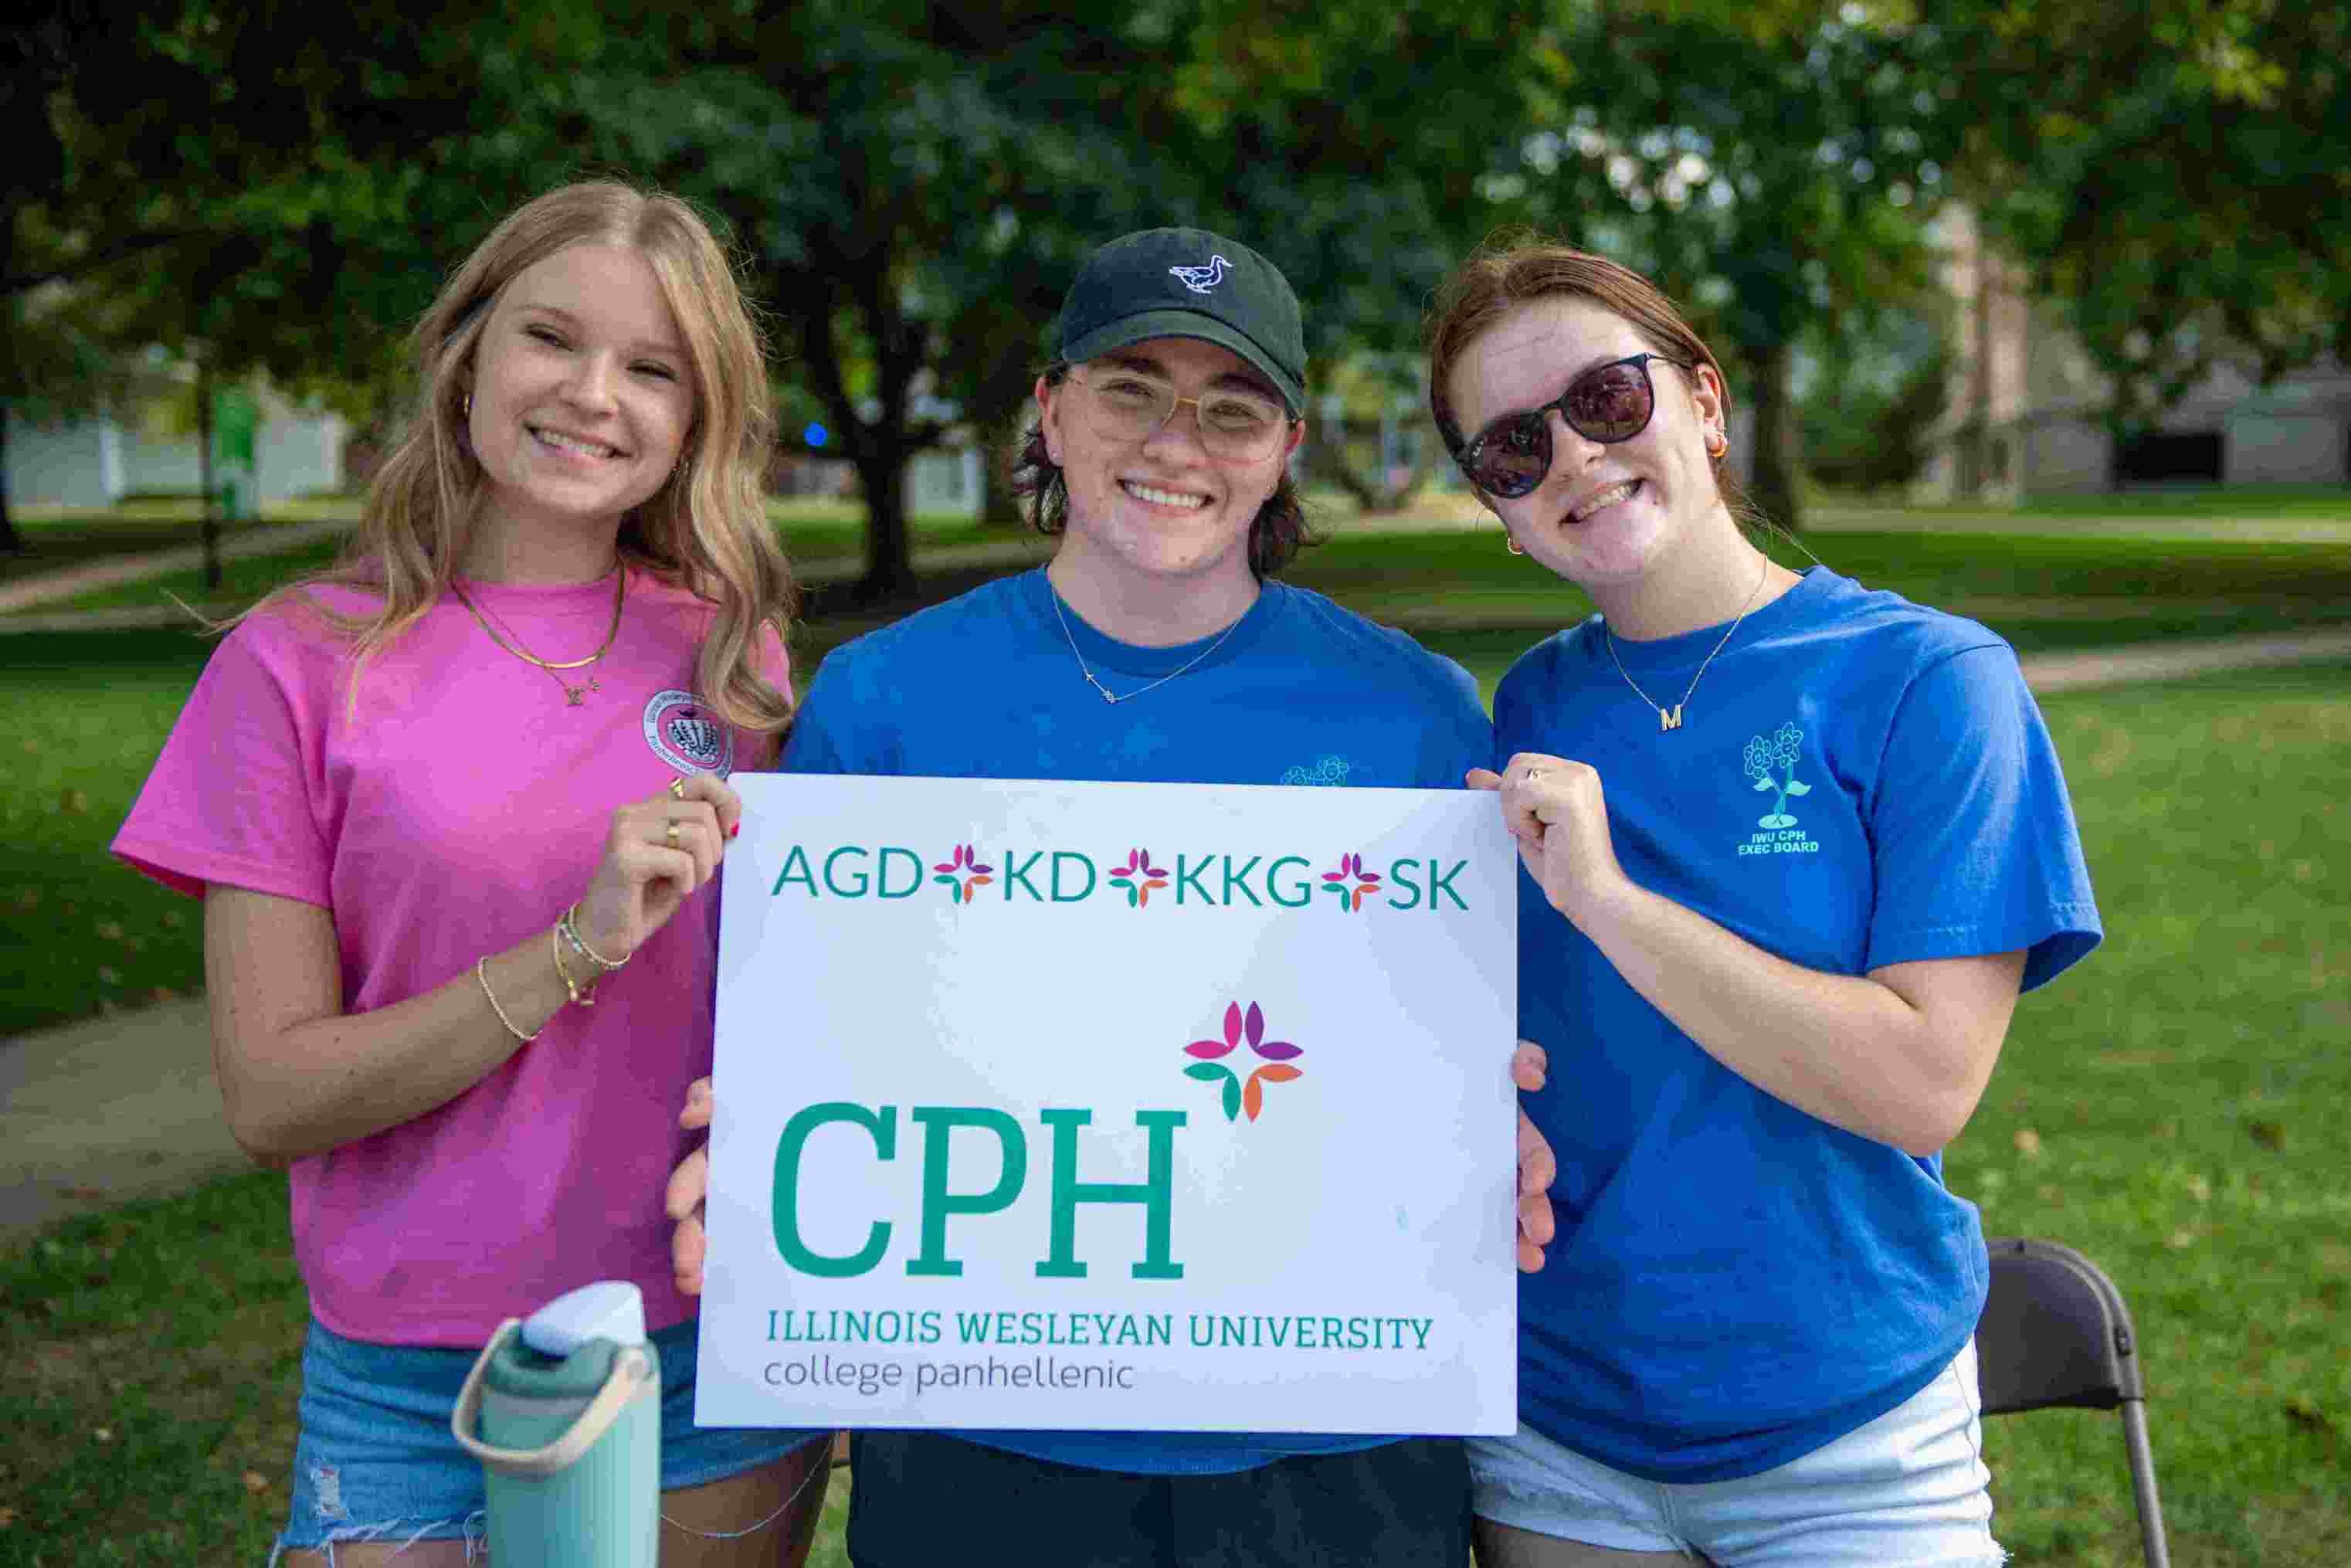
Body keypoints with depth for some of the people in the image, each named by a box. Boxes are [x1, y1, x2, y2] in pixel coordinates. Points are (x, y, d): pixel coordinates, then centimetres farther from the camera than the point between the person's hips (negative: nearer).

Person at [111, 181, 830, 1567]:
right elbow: (271, 1097, -10)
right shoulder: (303, 661, -6)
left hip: (716, 1354, 3)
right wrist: (577, 951, -21)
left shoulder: (730, 651, 2)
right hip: (419, 1390, -2)